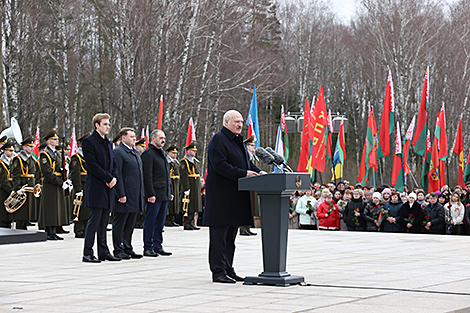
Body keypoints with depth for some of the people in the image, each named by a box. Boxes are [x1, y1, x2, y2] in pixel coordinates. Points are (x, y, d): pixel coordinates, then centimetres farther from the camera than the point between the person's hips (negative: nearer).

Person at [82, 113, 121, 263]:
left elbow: (113, 163, 18)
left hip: (108, 188, 8)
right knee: (94, 221, -8)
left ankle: (104, 252, 14)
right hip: (96, 187, -8)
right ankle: (87, 254, -4)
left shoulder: (108, 143, 18)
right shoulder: (88, 142, -7)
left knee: (103, 222, 10)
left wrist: (114, 178, -2)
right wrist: (108, 178, -15)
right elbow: (93, 165, -15)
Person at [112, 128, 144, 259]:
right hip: (124, 196, -9)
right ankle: (118, 250, 3)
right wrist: (121, 195, -20)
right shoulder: (118, 152, -10)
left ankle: (127, 248, 18)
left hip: (135, 197, 9)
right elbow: (117, 175, -15)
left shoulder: (136, 153, 19)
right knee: (119, 223, -2)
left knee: (130, 224, 12)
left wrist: (141, 194, 18)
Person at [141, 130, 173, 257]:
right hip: (154, 194, -9)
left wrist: (170, 191, 19)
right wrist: (150, 194, -20)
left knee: (160, 222, 11)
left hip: (164, 194, 9)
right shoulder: (148, 153, -9)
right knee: (150, 221, -4)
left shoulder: (163, 153, 19)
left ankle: (158, 246, 16)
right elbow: (147, 176, -16)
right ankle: (148, 248, 0)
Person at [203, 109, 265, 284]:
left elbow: (247, 162, 25)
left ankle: (228, 269, 19)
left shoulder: (238, 141, 19)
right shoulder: (218, 140, -11)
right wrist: (244, 173, -23)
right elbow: (220, 165, -21)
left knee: (230, 235, 13)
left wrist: (258, 172, 5)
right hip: (221, 195, -9)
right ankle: (218, 271, -3)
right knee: (219, 234, -5)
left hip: (235, 196, 9)